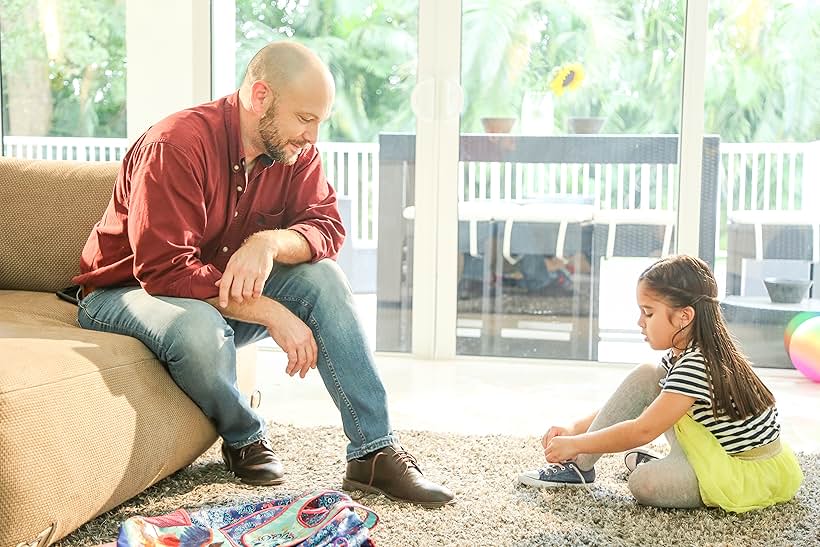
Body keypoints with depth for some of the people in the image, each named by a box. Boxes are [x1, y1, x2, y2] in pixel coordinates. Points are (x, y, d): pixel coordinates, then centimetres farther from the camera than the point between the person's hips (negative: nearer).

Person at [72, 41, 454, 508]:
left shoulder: (296, 151, -6)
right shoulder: (175, 146, -28)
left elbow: (327, 227, -13)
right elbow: (165, 270, -33)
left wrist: (269, 242, -36)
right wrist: (273, 313, -34)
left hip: (229, 290, 6)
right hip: (127, 291, -6)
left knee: (322, 276, -18)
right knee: (201, 327, -39)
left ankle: (374, 452, -17)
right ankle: (244, 438, -7)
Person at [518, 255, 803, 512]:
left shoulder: (698, 365, -27)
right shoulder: (679, 355, 3)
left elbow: (643, 430, -27)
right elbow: (628, 403, 9)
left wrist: (576, 444, -20)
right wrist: (574, 429, -1)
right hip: (721, 448, 9)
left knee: (644, 483, -32)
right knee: (644, 377, -5)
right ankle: (579, 466, -1)